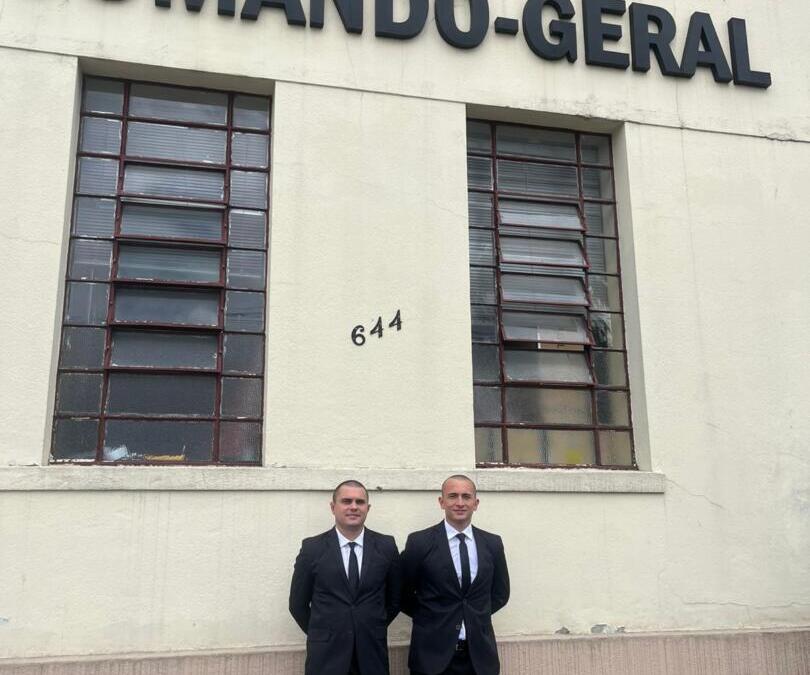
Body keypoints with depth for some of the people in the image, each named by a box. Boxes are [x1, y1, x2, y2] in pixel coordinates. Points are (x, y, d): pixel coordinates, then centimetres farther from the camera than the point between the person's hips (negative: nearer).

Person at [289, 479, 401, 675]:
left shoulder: (386, 546, -1)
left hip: (372, 654, 1)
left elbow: (395, 598, 10)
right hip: (325, 655, -1)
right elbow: (298, 603, 3)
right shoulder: (312, 548, -4)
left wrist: (373, 630, 9)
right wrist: (322, 635, 5)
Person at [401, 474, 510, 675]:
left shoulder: (492, 544, 3)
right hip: (432, 653, -2)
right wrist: (430, 618, 0)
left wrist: (476, 615, 4)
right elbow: (402, 594, 3)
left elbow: (500, 592, 14)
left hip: (479, 654, 3)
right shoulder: (419, 542, -6)